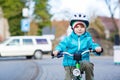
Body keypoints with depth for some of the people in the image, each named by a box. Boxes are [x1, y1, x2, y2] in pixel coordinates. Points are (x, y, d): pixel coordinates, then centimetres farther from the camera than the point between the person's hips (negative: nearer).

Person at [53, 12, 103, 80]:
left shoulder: (87, 39, 4)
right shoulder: (68, 39, 2)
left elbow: (92, 44, -7)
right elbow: (62, 45, -7)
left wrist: (97, 48, -31)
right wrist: (57, 50, -29)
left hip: (82, 62, 0)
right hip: (70, 64, 0)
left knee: (88, 64, -32)